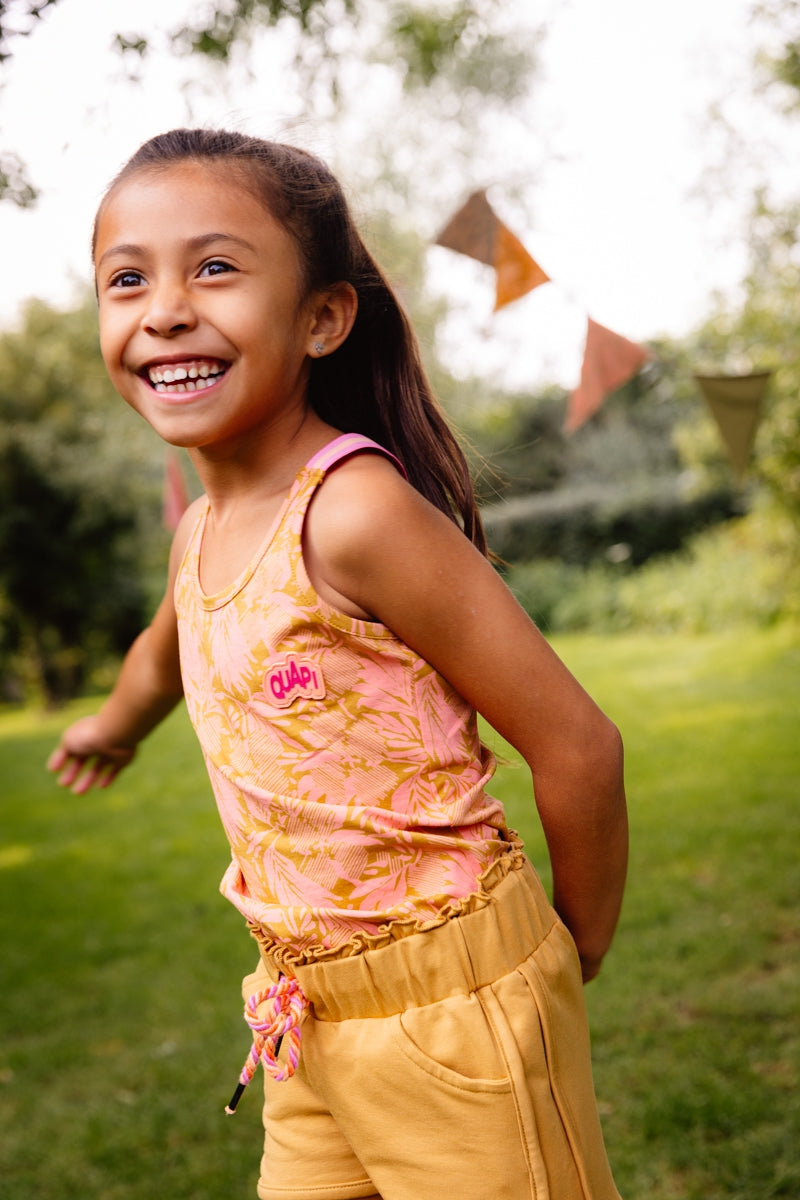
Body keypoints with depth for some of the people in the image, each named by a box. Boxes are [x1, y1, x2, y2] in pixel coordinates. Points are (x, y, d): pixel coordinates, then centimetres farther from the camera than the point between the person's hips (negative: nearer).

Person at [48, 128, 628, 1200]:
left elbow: (578, 746, -19)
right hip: (308, 1015, 7)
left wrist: (578, 952, -3)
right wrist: (111, 729, 47)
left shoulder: (356, 512, -22)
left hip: (453, 1002, -7)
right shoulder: (204, 527, 2)